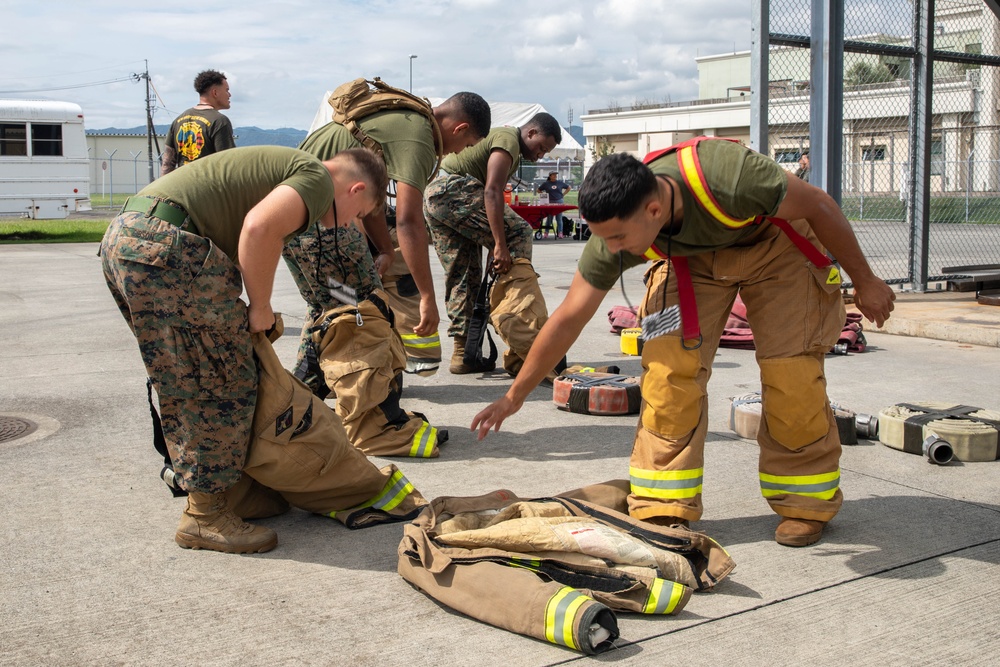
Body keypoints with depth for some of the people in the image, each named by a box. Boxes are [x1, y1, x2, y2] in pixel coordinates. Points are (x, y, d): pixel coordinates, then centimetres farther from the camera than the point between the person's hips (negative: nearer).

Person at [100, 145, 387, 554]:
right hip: (164, 244, -10)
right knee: (222, 385, -2)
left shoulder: (285, 165, 28)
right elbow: (259, 227, -20)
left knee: (183, 384, 20)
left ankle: (196, 487, 31)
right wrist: (261, 306, -7)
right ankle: (205, 516, 7)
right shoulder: (318, 178, -1)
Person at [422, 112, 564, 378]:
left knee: (463, 275, 12)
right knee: (518, 233, -15)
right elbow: (492, 191, -19)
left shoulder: (499, 136, 26)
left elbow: (488, 190, 23)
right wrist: (500, 244, -24)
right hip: (451, 189, -11)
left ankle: (462, 353, 12)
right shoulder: (508, 139, -7)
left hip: (431, 197, 11)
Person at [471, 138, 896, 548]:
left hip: (774, 242, -2)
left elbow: (819, 206, -23)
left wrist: (865, 281, -11)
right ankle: (663, 506, -5)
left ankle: (806, 502, 8)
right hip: (691, 254, 3)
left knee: (791, 369, -12)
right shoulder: (614, 236, -28)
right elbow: (567, 319, -16)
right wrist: (515, 396, -11)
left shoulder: (728, 178, -42)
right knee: (669, 363, -15)